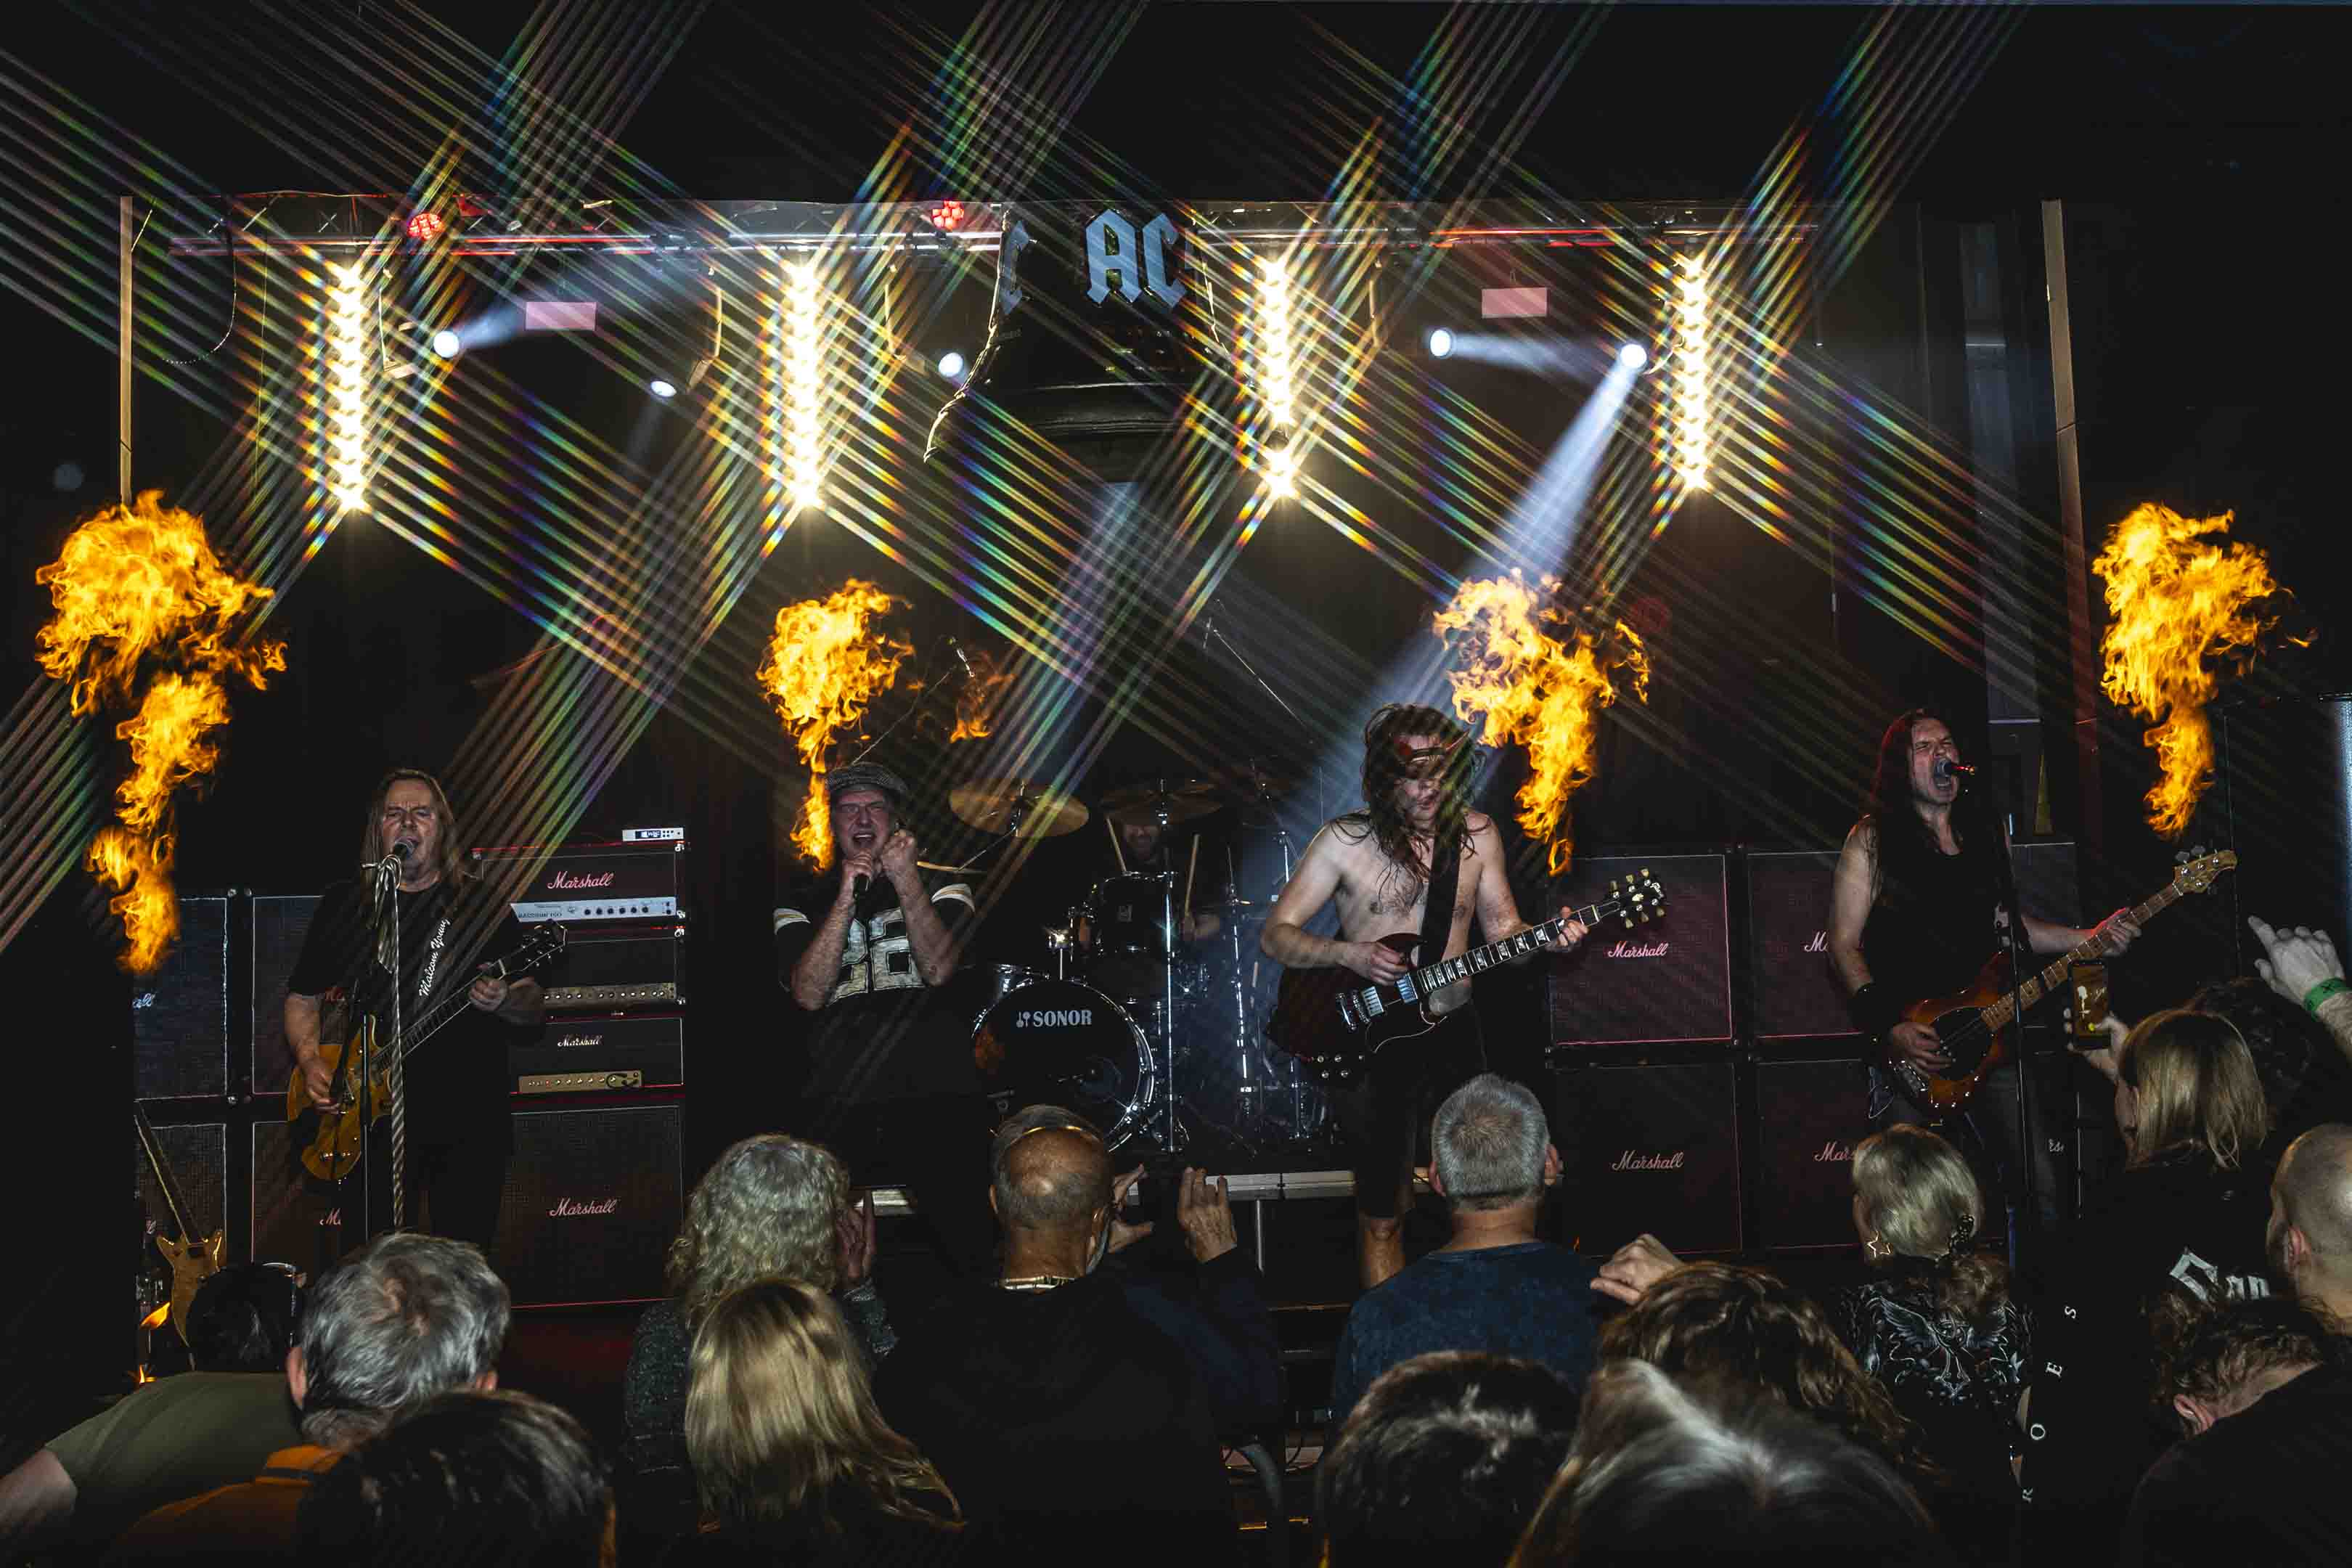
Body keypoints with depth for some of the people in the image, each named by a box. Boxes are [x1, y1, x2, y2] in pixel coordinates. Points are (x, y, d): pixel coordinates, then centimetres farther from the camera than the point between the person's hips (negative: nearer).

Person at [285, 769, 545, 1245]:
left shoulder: (482, 905, 5)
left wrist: (502, 1001, -17)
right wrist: (310, 1061, -2)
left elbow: (536, 1007, 5)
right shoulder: (343, 903, 8)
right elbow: (303, 998, 15)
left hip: (471, 1118, 0)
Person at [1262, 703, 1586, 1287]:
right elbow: (1275, 935, -5)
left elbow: (1502, 929, 10)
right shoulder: (1346, 840, -8)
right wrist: (1351, 955, -21)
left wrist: (1548, 937, -11)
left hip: (1453, 1032, 3)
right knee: (1382, 1210, 1)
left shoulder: (1475, 834, 2)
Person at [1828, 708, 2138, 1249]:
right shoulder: (1873, 840, -2)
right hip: (1906, 1048, -4)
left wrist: (2088, 939, 9)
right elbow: (1844, 944, -4)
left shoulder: (1989, 833, 13)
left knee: (2039, 1189, -2)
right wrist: (1887, 1028, -14)